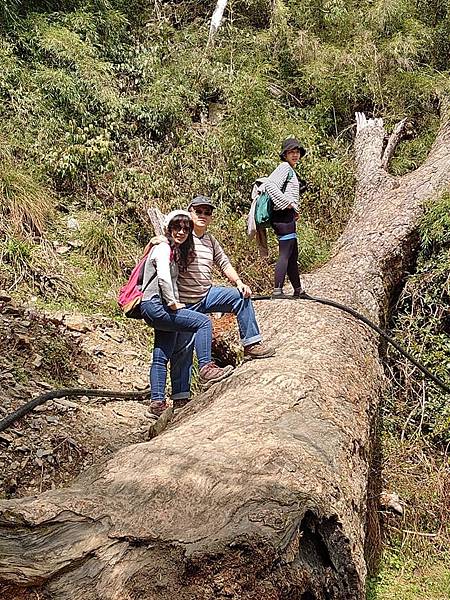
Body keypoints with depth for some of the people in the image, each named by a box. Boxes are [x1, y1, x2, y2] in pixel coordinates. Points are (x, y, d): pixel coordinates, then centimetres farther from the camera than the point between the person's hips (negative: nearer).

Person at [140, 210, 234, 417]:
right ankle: (206, 370, -23)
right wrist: (172, 302, -17)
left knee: (161, 357, 9)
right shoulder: (163, 248, -7)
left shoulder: (178, 251, 22)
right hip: (154, 305, -10)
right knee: (203, 322, -20)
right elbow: (163, 277, -22)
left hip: (163, 308, 10)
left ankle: (157, 402, 12)